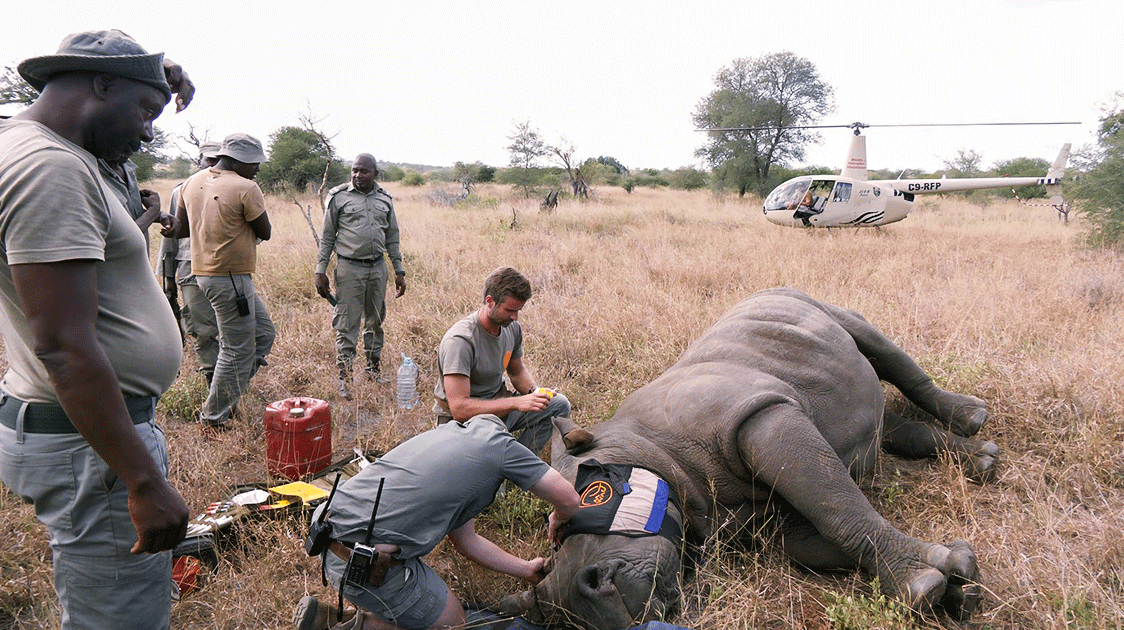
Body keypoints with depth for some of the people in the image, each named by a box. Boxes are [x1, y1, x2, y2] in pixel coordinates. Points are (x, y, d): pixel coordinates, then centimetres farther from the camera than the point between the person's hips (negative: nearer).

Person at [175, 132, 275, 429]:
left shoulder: (192, 183, 8)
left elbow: (180, 229, 14)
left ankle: (226, 396, 22)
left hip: (205, 272, 9)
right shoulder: (246, 189, -16)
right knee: (238, 350, 4)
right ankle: (215, 415, 17)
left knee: (263, 333, 17)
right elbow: (265, 233, -6)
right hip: (231, 279, -9)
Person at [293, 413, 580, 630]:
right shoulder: (498, 441, 4)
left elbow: (466, 542, 28)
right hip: (368, 564, -8)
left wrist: (526, 569, 36)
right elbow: (569, 499, 5)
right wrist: (556, 521, 28)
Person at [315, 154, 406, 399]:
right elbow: (327, 237, 3)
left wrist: (399, 271, 12)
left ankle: (373, 365, 27)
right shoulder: (339, 197, 1)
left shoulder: (385, 199, 10)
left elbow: (392, 238, 16)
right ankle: (344, 375, 5)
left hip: (378, 267, 4)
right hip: (349, 267, -3)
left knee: (376, 320, 12)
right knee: (347, 323, -3)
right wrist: (321, 271, -2)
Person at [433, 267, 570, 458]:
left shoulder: (512, 328, -2)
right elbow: (459, 408, -31)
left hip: (499, 406, 8)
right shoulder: (460, 341, -27)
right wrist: (516, 403, -33)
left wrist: (534, 390, -6)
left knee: (559, 405, -3)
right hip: (466, 421, -7)